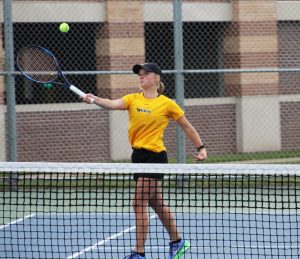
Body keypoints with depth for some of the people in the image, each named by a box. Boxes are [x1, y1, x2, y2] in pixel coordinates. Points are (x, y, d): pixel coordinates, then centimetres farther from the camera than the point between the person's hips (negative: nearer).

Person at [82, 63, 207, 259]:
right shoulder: (133, 99, 5)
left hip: (154, 156, -6)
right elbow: (112, 104, -15)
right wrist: (94, 99, -34)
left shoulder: (167, 104, -4)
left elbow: (187, 126, 8)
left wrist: (201, 147, 8)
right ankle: (178, 242, 33)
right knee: (156, 204, 17)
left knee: (139, 204, -11)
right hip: (138, 155, 6)